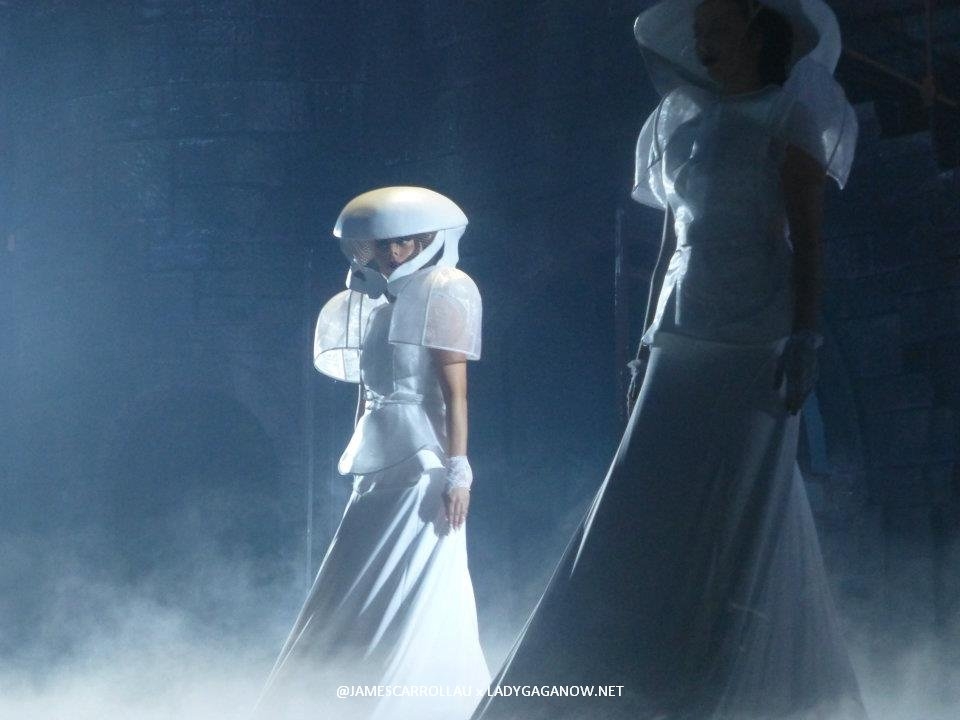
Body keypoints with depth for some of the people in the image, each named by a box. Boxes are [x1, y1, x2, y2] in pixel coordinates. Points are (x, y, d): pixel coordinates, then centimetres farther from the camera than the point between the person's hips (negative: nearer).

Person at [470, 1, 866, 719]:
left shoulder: (787, 115, 0)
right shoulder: (682, 123, 18)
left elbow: (807, 236, -7)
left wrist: (805, 337, -15)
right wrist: (648, 347, 16)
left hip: (753, 349, -6)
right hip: (683, 348, 6)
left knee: (731, 522, -8)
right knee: (658, 523, 2)